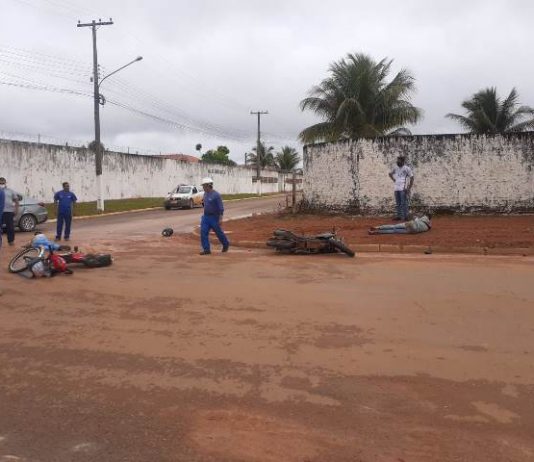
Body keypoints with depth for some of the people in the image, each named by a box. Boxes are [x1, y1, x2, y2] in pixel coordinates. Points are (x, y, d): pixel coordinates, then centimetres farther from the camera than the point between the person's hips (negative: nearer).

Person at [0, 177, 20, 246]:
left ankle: (11, 240, 12)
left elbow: (16, 201, 12)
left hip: (9, 211, 0)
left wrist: (16, 210, 1)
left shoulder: (10, 191, 12)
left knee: (10, 227, 2)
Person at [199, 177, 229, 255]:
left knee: (219, 232, 9)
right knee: (203, 232, -8)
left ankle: (226, 244, 34)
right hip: (205, 217, 7)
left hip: (214, 217, -6)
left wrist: (220, 219, -23)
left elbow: (221, 207, -18)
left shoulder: (216, 195, -17)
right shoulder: (205, 194, 7)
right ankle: (206, 249, -6)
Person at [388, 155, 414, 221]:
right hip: (396, 188, 6)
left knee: (404, 203, -7)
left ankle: (405, 216, -3)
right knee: (398, 203, 11)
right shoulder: (396, 168, 11)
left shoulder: (407, 168, -5)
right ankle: (399, 216, 19)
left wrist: (409, 188, -9)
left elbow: (412, 178, -5)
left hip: (403, 189, -6)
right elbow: (390, 174, 30)